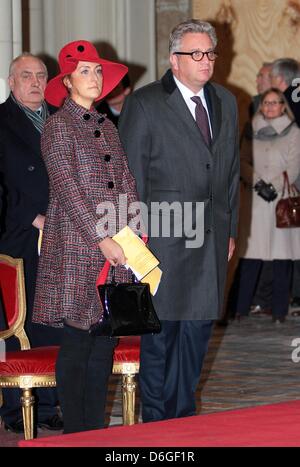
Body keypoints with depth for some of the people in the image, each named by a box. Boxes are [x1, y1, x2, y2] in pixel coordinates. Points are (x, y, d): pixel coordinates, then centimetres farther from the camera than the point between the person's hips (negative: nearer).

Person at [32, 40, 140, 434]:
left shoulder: (106, 127, 15)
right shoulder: (58, 126, -6)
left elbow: (126, 181, 12)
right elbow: (68, 189, -12)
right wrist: (102, 239, -15)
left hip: (114, 248, 7)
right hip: (75, 249, -7)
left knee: (106, 341, 7)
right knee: (77, 341, -3)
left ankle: (96, 431, 15)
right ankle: (75, 435, 4)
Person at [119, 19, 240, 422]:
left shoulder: (226, 103, 13)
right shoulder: (144, 104, -5)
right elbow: (129, 175, -5)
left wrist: (230, 229, 15)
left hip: (211, 237, 5)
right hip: (164, 236, -5)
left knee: (199, 327, 9)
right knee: (161, 328, 0)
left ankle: (184, 416, 21)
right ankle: (155, 419, 9)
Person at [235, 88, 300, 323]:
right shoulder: (253, 131, 13)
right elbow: (243, 162, 6)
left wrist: (274, 186, -11)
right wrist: (258, 183, -9)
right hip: (255, 200, 2)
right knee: (250, 255, -2)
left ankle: (279, 311, 2)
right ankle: (241, 308, 1)